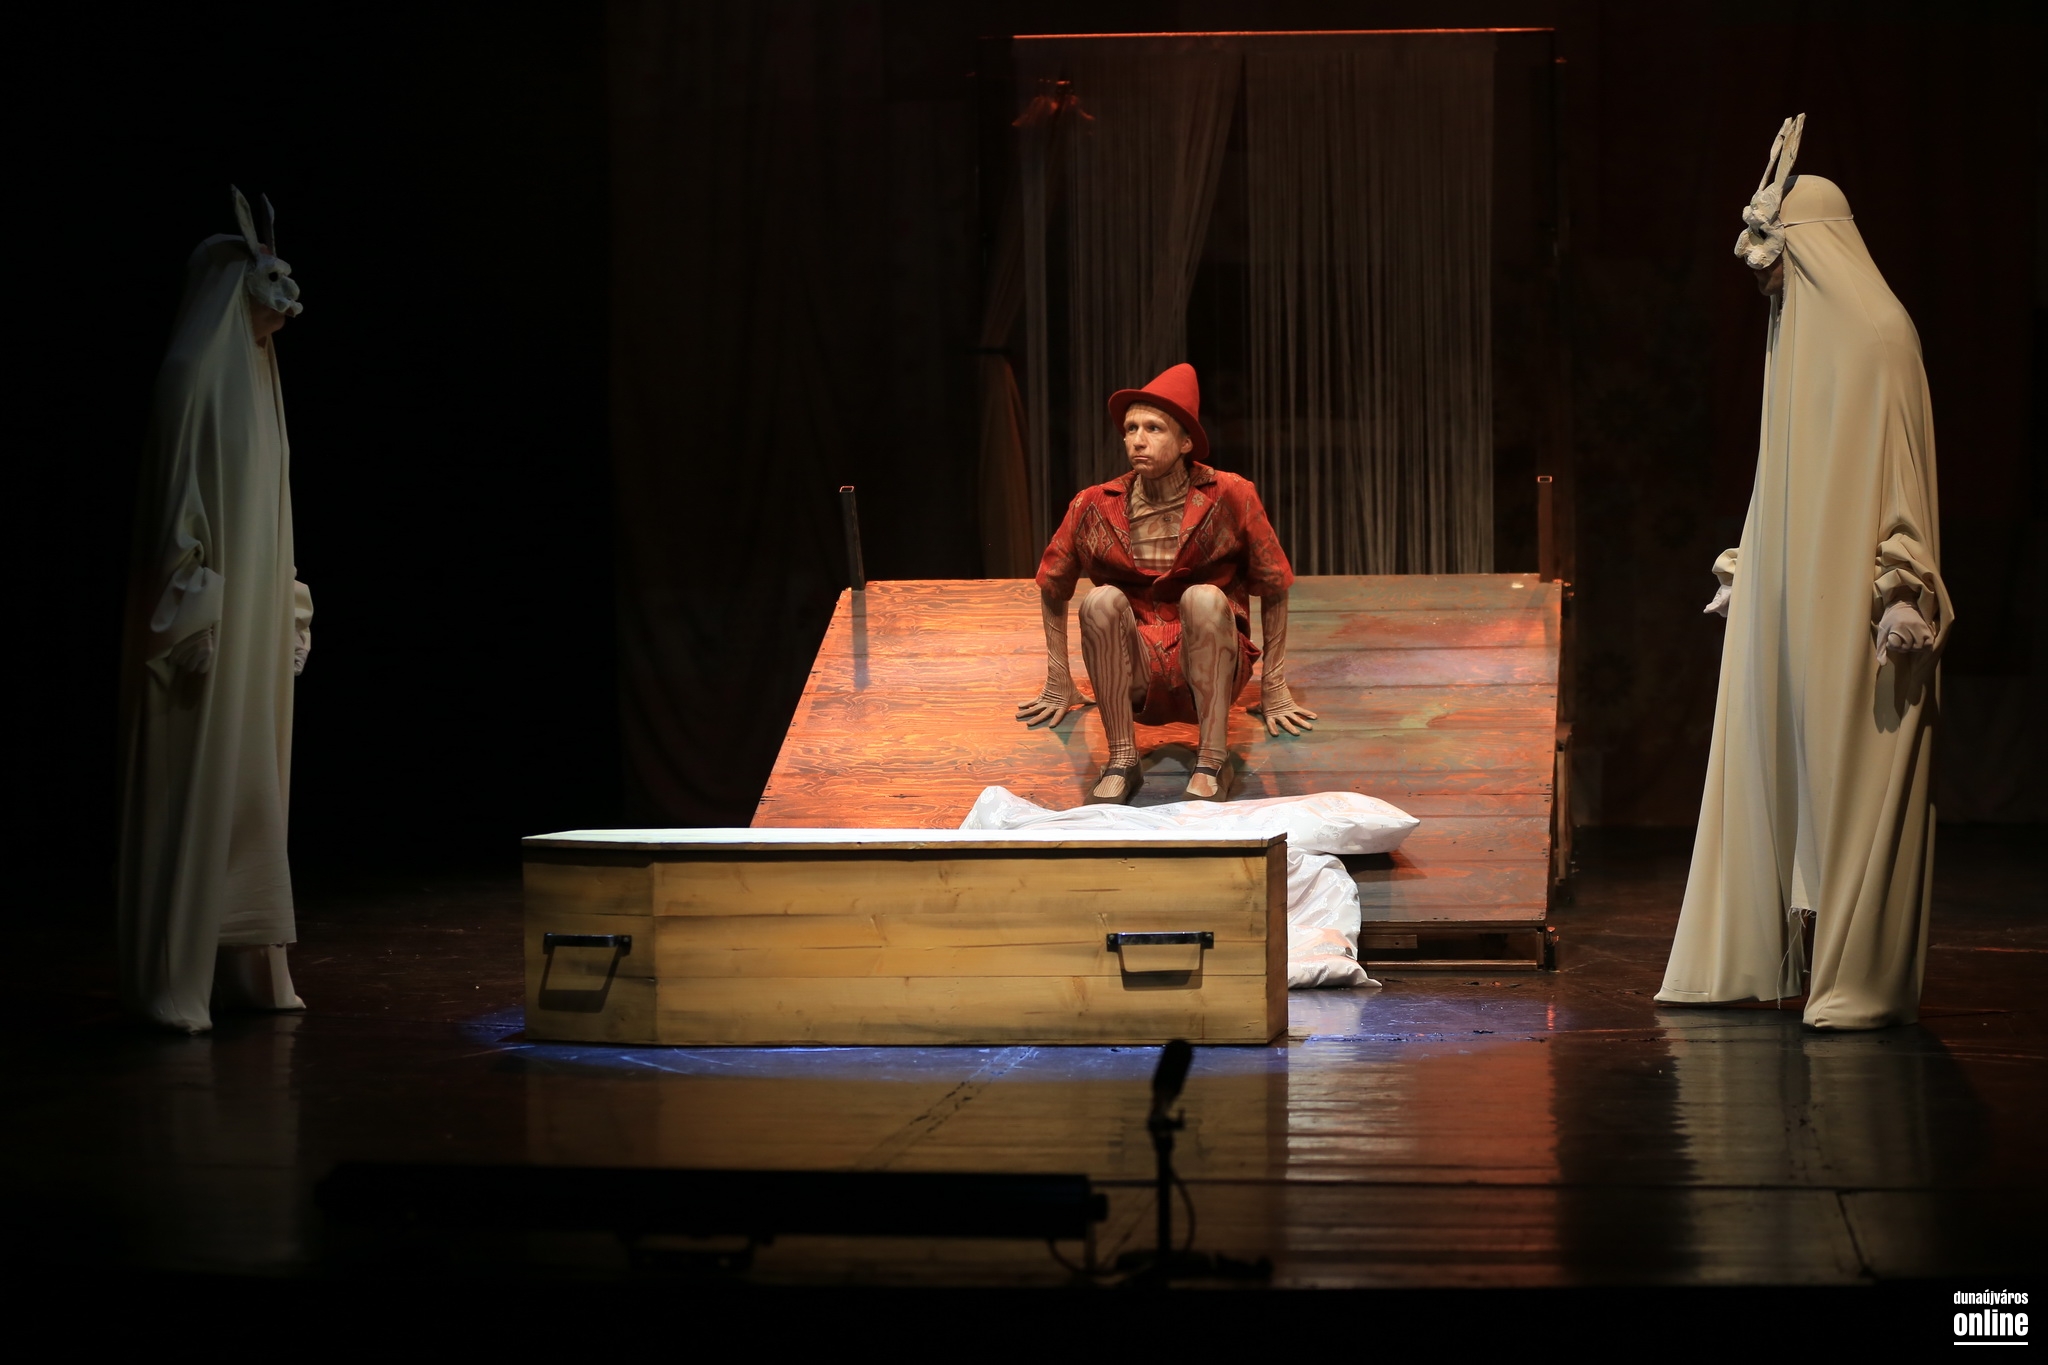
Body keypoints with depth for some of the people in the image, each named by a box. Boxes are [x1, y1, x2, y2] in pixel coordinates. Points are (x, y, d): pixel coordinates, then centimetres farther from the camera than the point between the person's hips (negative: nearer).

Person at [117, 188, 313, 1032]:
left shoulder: (252, 378, 16)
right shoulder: (193, 378, -12)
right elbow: (179, 498, -17)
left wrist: (288, 603, 18)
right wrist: (193, 613, -21)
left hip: (254, 614, 9)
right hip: (210, 608, -9)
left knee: (249, 788, 10)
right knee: (192, 787, -8)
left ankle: (247, 964, 14)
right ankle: (170, 981, -5)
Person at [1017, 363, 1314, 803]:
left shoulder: (1229, 497, -6)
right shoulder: (1096, 505, -2)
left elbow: (1273, 589, 0)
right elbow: (1053, 589, 11)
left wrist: (1275, 690, 0)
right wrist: (1059, 686, 11)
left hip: (1208, 672, -1)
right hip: (1133, 681, 1)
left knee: (1204, 598, -30)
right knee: (1102, 600, -27)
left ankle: (1212, 762, -28)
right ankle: (1122, 762, -24)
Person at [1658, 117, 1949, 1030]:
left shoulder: (1876, 336, -11)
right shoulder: (1797, 335, 15)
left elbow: (1902, 472, -16)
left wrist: (1902, 588, -21)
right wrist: (1747, 566, 23)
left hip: (1852, 601, -9)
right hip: (1789, 595, 9)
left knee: (1856, 782, -6)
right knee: (1773, 768, 9)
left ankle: (1867, 980, -2)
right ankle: (1751, 958, 14)